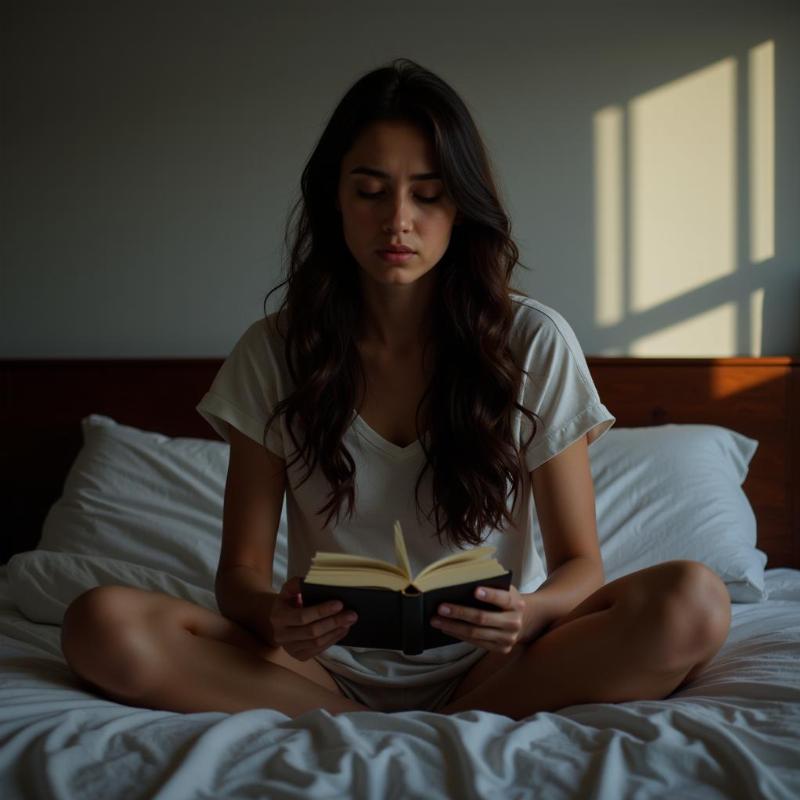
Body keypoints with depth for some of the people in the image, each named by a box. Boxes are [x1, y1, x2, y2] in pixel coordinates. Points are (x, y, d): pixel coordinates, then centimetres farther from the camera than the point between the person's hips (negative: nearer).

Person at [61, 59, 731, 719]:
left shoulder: (534, 343, -2)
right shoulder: (274, 352, 0)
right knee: (103, 625, -24)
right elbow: (241, 568, 0)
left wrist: (530, 614, -25)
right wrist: (273, 616, -25)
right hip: (333, 668, 1)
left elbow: (580, 563, -1)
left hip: (489, 665, 0)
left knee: (695, 605, -27)